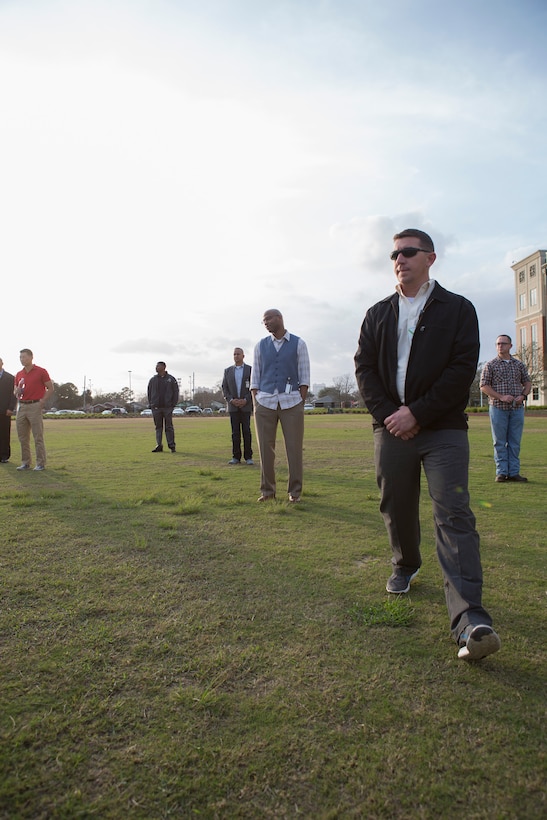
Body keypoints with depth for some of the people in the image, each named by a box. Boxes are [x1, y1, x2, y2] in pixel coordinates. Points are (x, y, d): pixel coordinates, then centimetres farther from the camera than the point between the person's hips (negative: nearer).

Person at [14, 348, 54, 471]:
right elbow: (15, 391, 21)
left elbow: (50, 388, -1)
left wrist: (41, 402, -10)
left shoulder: (41, 371, -2)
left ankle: (41, 464, 2)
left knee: (38, 437, -4)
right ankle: (25, 463, 16)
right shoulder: (18, 375, 14)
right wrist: (17, 391, -4)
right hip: (21, 407, 6)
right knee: (22, 437, 7)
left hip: (35, 406, -6)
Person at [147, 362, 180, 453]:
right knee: (158, 427, 4)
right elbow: (149, 393, 12)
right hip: (156, 407, 2)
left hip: (167, 407, -2)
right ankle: (159, 446, 6)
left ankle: (172, 446, 4)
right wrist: (150, 404, 3)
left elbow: (175, 392, 4)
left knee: (169, 427, 0)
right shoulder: (152, 380, 11)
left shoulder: (171, 379, 5)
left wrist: (173, 404, -3)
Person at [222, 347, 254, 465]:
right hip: (233, 406, 2)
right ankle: (236, 457, 7)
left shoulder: (250, 370, 2)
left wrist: (245, 400, -14)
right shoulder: (227, 371, 9)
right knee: (235, 432, 2)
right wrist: (231, 400, -10)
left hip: (246, 405, -2)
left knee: (246, 431, -2)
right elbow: (224, 388, 6)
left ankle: (248, 457, 3)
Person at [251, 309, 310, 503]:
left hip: (291, 402, -2)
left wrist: (300, 403, -5)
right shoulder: (261, 346, 14)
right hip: (265, 402, 2)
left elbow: (304, 376, 4)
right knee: (265, 448, 3)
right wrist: (255, 403, 2)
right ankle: (267, 490, 13)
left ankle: (294, 491, 10)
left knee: (294, 447, 0)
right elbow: (255, 377, 12)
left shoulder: (298, 344, 7)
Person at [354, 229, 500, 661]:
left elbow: (463, 368, -7)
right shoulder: (378, 314, 14)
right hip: (391, 427, 4)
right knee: (397, 507, 11)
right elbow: (364, 367, 6)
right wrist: (389, 414, -8)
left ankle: (470, 618, -16)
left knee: (454, 515, -12)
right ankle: (406, 565, 39)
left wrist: (417, 413, -14)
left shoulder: (457, 308, 4)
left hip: (443, 429, -3)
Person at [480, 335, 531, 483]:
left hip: (517, 408, 3)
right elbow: (484, 386, -2)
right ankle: (501, 472, 7)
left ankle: (514, 472, 10)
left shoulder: (519, 364, 11)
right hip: (498, 408, -3)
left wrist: (523, 395, -5)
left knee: (515, 441, 4)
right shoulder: (490, 365, 3)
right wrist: (501, 397, -14)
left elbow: (527, 382, 16)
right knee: (500, 442, 1)